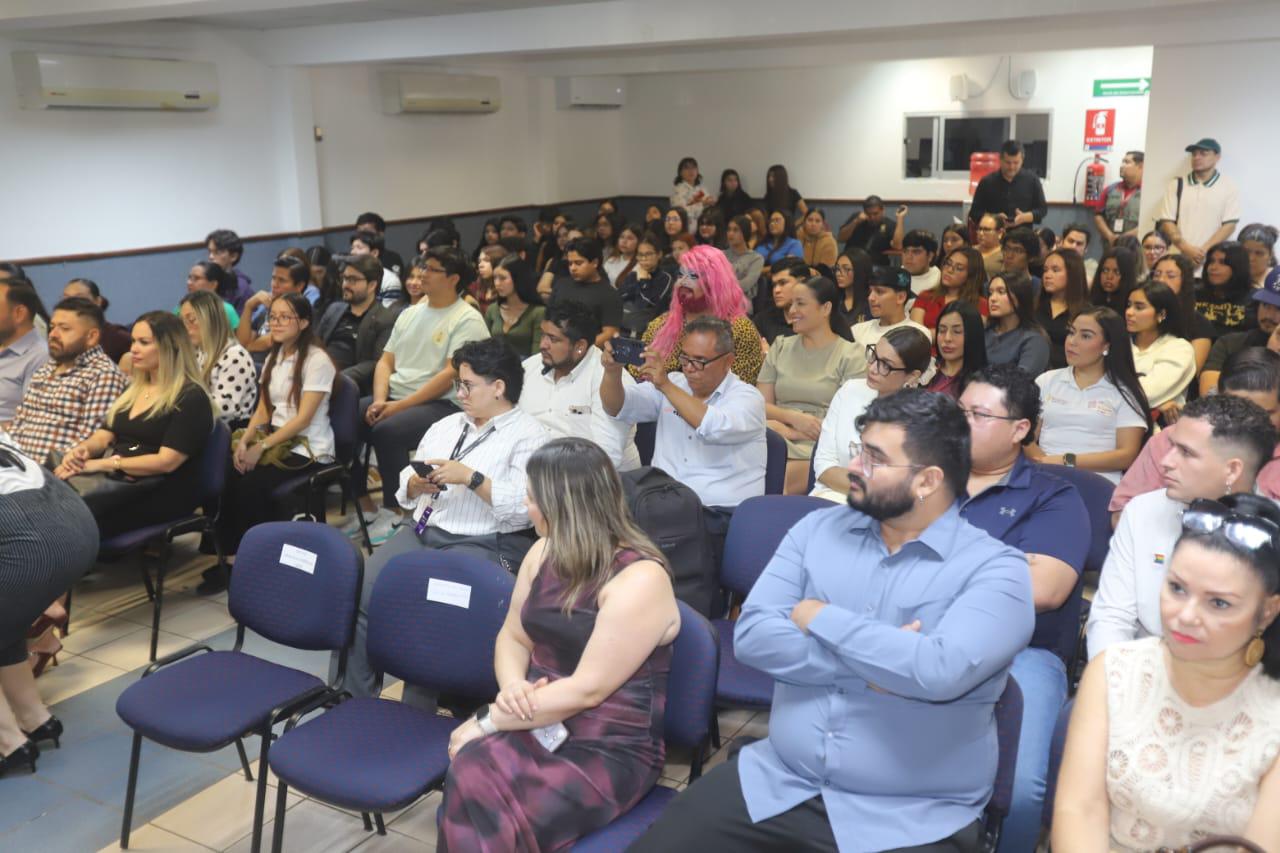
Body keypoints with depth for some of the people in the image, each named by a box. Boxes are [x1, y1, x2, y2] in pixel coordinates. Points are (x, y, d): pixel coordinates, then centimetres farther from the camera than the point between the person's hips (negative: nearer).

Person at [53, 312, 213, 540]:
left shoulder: (190, 398, -6)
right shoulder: (134, 389, 21)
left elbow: (166, 462, -15)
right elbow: (104, 436, 16)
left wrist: (104, 464, -18)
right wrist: (82, 450, -7)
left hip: (164, 493, -7)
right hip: (118, 481, 7)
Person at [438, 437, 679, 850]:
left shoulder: (640, 579, -17)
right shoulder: (545, 553, 6)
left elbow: (587, 689, -20)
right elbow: (513, 637, 13)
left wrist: (488, 721, -16)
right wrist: (513, 688, -9)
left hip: (610, 750, -6)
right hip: (537, 725, 6)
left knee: (480, 809, -28)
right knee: (470, 780, -27)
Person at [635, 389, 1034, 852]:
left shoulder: (995, 568, -8)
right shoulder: (818, 528, 5)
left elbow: (940, 671, -25)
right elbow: (752, 636, -5)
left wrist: (819, 618, -12)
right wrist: (873, 663, -14)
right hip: (776, 783, 3)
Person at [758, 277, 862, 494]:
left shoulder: (850, 357, 4)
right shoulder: (781, 348, 18)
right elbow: (761, 404, 12)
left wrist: (792, 432, -10)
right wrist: (793, 417, -9)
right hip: (777, 444, 3)